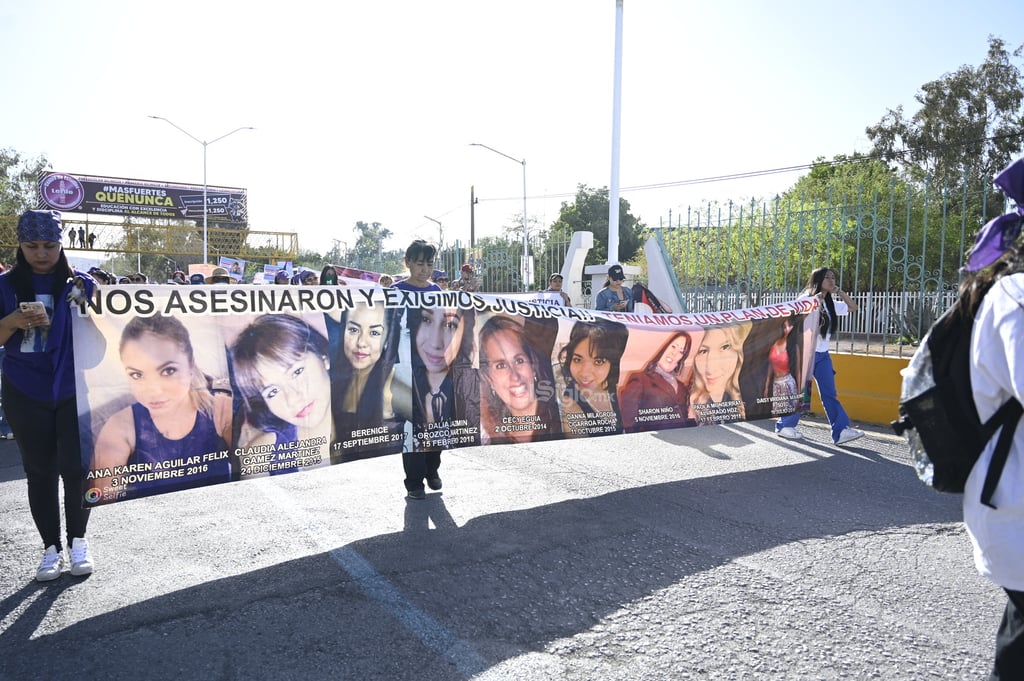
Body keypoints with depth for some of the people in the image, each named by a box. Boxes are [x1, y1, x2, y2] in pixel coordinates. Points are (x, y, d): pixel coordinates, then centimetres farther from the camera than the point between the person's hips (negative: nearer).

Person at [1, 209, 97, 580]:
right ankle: (51, 547, 19)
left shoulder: (81, 284, 1)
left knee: (76, 466, -1)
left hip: (75, 391, -1)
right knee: (39, 471, 8)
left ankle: (78, 540, 17)